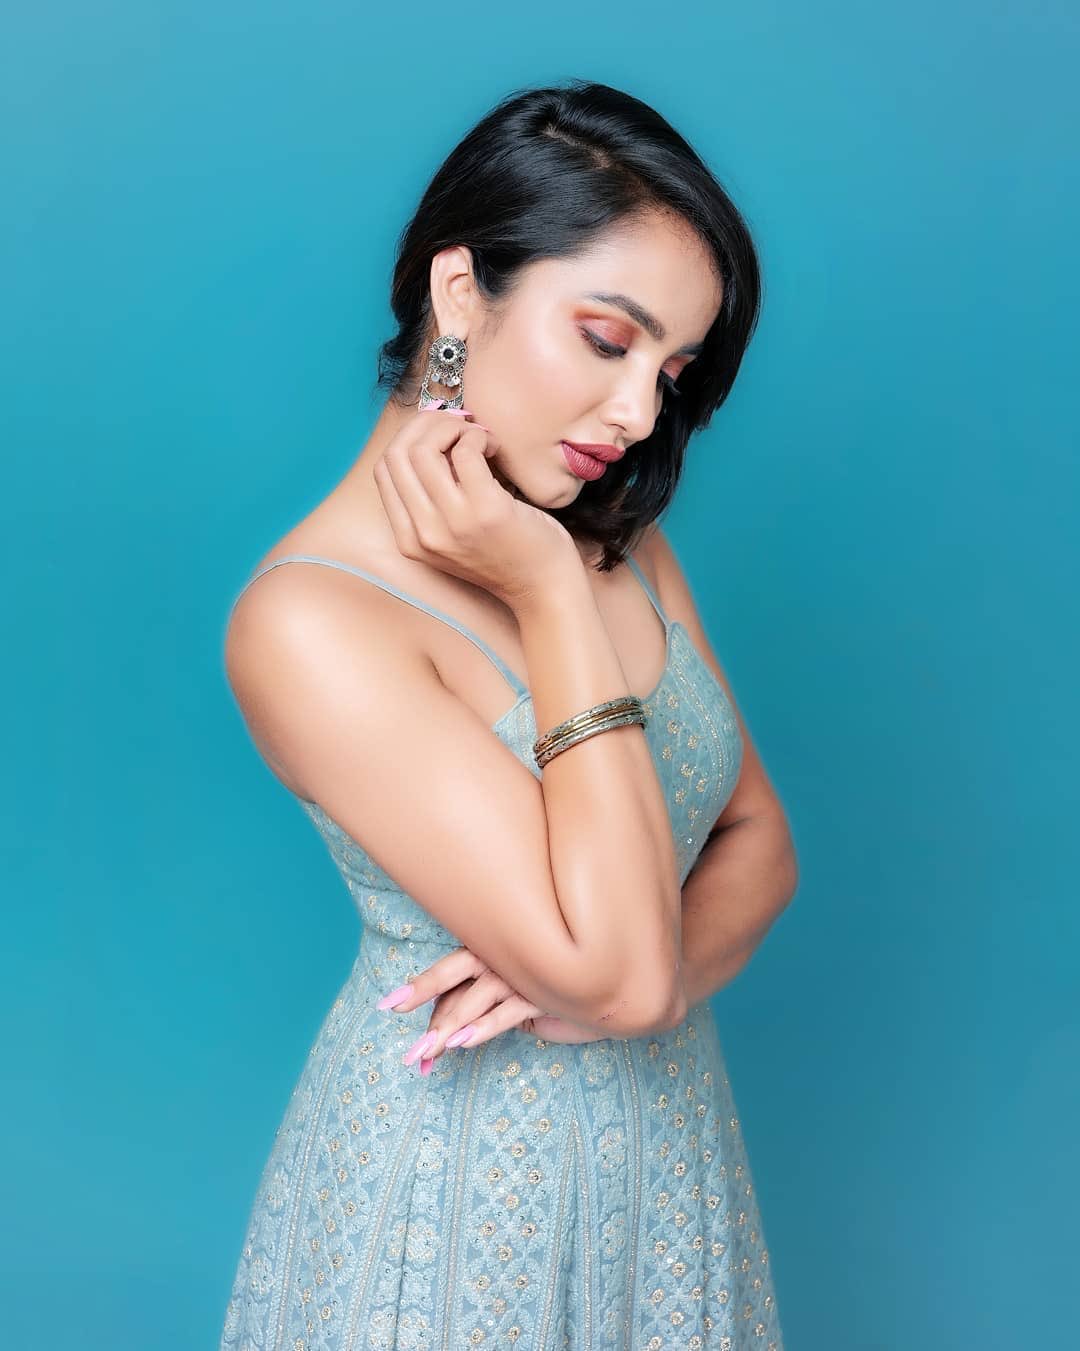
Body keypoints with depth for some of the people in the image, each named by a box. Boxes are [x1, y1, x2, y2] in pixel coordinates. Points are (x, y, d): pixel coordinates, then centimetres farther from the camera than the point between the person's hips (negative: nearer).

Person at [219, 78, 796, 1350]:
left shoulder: (617, 533, -1)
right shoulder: (309, 620, -24)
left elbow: (759, 839, 2)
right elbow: (615, 973, -27)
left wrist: (634, 970, -18)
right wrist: (552, 594, -25)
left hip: (672, 1130, 6)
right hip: (462, 1186, -6)